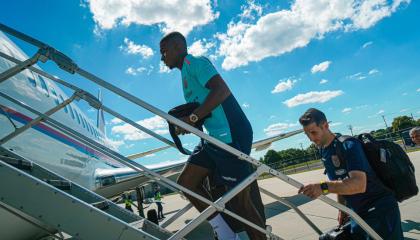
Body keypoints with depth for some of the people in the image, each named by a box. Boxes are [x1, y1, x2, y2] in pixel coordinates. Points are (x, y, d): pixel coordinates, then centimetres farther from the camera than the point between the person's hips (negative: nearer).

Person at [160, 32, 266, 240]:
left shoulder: (194, 62, -5)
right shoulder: (187, 72, 24)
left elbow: (222, 90, -22)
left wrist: (192, 118, -21)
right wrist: (184, 120, 12)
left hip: (232, 135, -10)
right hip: (216, 137, 10)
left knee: (239, 200, -6)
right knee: (186, 182, 7)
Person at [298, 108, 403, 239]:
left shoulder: (349, 145, -23)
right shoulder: (323, 151, 4)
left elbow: (359, 184, -36)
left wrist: (323, 187, -47)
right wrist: (342, 208, 12)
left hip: (381, 209, -8)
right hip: (358, 213, 8)